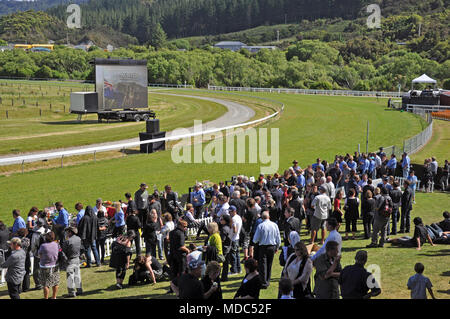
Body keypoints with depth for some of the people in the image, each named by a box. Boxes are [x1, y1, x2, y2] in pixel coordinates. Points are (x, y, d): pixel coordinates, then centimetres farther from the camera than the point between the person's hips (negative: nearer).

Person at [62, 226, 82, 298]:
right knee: (77, 275, 16)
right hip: (77, 259, 7)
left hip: (70, 260, -7)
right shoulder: (79, 239, 2)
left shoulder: (68, 241, -19)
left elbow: (63, 251, -13)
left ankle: (71, 292, 3)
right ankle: (79, 290, 22)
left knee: (70, 276, 0)